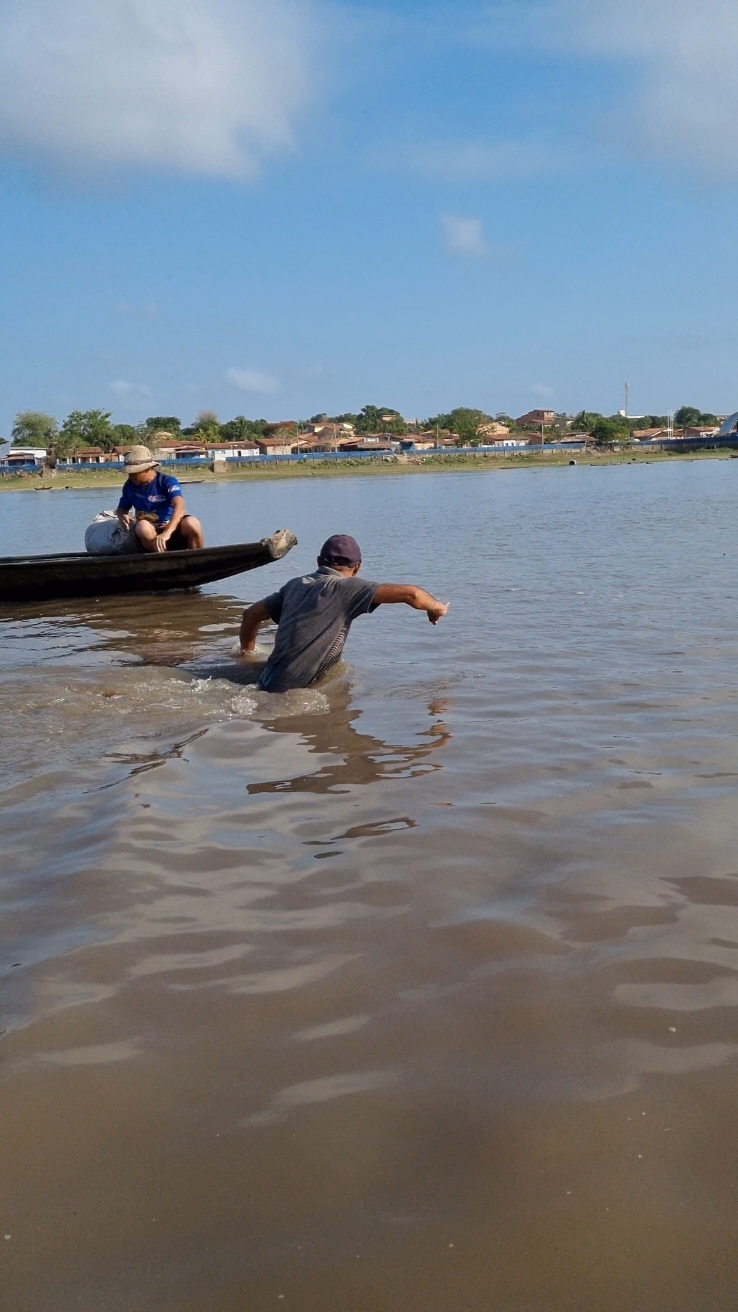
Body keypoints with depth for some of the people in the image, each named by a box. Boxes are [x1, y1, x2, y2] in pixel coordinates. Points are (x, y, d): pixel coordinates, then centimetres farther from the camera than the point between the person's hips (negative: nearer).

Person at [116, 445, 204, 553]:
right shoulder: (129, 486, 4)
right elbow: (122, 508, 21)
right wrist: (123, 517, -6)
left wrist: (167, 532, -42)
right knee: (142, 526, -32)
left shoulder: (167, 482, -9)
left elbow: (180, 506, -26)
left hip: (174, 532, -2)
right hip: (150, 535, 2)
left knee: (191, 523, -34)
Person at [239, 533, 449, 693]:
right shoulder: (346, 587, -5)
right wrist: (436, 608, 11)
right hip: (291, 693, -8)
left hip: (266, 682, 8)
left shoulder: (296, 584, 15)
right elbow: (410, 593, -8)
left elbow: (251, 614, 23)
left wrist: (247, 654, 38)